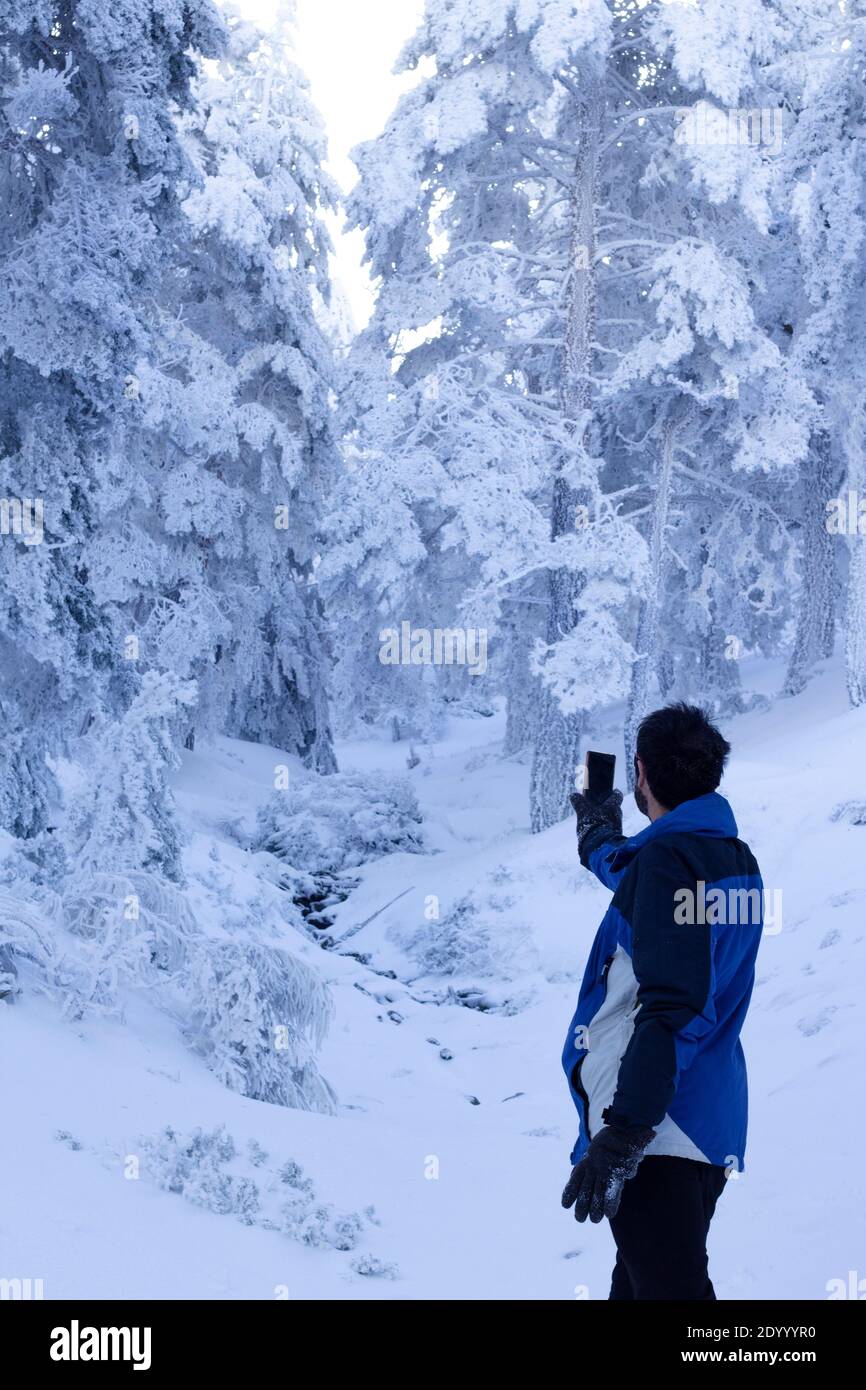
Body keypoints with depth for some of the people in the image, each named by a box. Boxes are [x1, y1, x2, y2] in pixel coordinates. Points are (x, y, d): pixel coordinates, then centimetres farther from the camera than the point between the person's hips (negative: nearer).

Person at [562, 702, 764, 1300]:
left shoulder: (667, 856, -15)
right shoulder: (736, 857, 12)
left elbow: (671, 1008, -25)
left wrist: (622, 1133, -28)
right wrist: (600, 831, 55)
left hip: (657, 1131, -10)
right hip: (710, 1127, 10)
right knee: (639, 1279, 21)